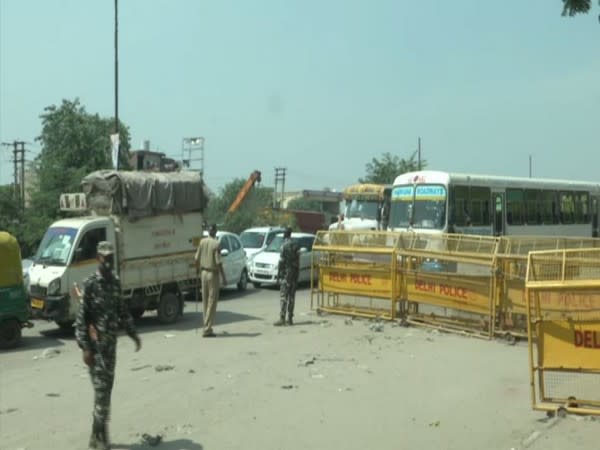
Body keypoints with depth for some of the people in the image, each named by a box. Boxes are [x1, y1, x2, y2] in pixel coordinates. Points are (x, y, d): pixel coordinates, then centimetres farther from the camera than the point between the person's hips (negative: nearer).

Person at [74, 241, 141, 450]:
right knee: (101, 389, -7)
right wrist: (85, 348, -18)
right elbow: (81, 318, -13)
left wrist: (133, 334, 14)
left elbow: (122, 311, 18)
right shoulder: (90, 284, -12)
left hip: (111, 342, 7)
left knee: (107, 388, 11)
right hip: (96, 344, -6)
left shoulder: (115, 282, 8)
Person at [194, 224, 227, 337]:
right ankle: (207, 329, -2)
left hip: (203, 273, 6)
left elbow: (196, 259, 7)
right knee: (212, 302, -1)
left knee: (205, 301, 13)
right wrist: (224, 278, -10)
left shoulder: (202, 242, 3)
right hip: (213, 274, -6)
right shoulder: (216, 244, -14)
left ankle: (207, 327, 18)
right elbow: (218, 263, -17)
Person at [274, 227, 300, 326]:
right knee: (292, 296, 9)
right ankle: (290, 319, 11)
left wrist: (279, 273, -6)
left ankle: (282, 318, -12)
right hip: (295, 273, 7)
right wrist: (297, 274, 17)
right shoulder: (296, 245, 10)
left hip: (286, 273, -7)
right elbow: (298, 261, 12)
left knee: (283, 296, -7)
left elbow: (282, 261, -13)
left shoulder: (285, 245, -11)